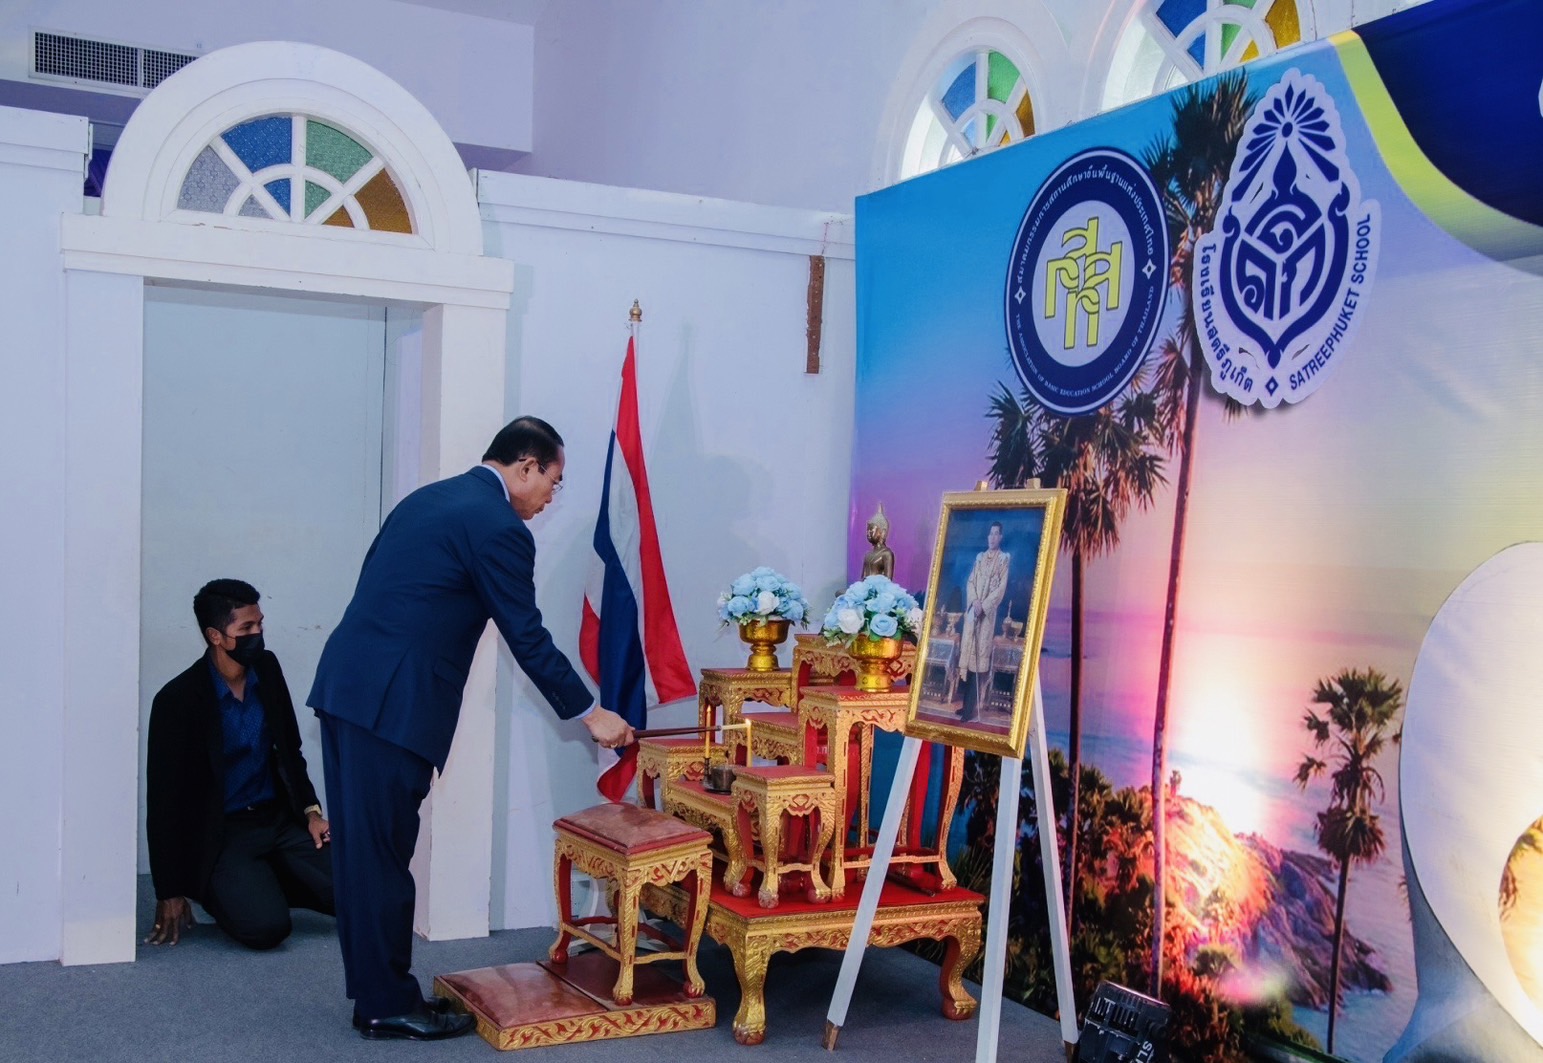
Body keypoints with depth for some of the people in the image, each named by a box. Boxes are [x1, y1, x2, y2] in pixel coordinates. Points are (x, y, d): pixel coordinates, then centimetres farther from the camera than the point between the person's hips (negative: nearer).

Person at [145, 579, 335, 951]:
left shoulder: (267, 669, 2)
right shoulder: (177, 700, -14)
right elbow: (163, 799, -10)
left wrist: (311, 810, 3)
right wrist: (170, 893, -8)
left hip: (278, 820, 6)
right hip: (220, 835, -5)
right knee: (266, 926, -28)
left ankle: (265, 884, 12)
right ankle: (225, 892, 6)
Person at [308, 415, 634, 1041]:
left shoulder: (427, 499, 18)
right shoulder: (499, 527, -8)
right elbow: (528, 638, -7)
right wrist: (590, 714, 3)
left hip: (343, 685, 9)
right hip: (392, 705, -9)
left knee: (361, 850, 13)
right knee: (384, 855, 0)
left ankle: (374, 990, 22)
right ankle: (387, 1004, 10)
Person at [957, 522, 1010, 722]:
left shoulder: (1005, 558, 0)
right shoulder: (980, 557, 16)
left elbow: (1001, 587, -7)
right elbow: (970, 582, 10)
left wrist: (984, 605, -14)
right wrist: (974, 601, -7)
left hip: (989, 612, -5)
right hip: (973, 609, 5)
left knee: (981, 654, -7)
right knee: (969, 651, 2)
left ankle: (971, 707, -7)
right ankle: (967, 705, 7)